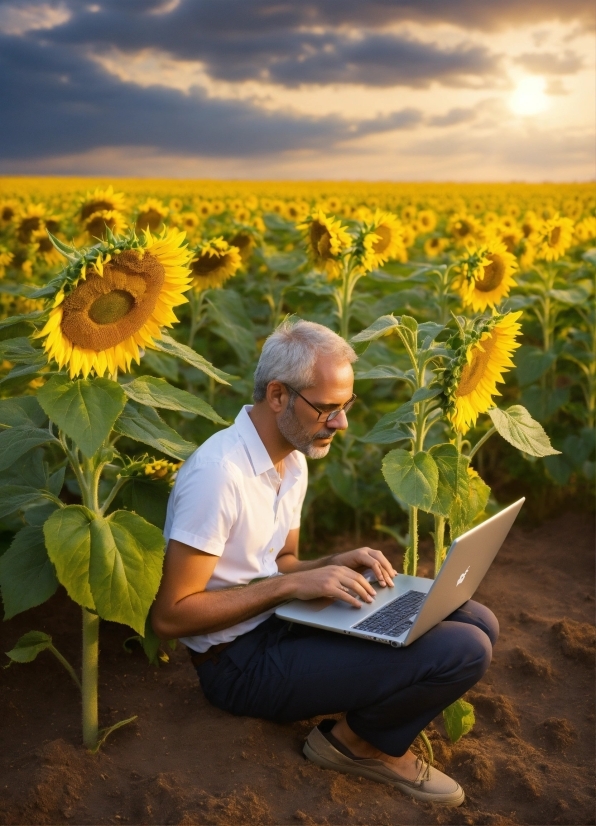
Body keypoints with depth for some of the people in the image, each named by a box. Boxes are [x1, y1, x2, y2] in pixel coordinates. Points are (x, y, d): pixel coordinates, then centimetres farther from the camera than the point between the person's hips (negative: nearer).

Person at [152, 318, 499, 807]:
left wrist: (336, 565, -4)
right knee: (464, 652, -19)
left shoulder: (294, 461, 7)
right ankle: (356, 742, 5)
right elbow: (170, 616, -21)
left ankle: (376, 740, 7)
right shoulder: (218, 472, -23)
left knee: (478, 623, 2)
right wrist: (290, 586, -23)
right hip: (242, 661, -9)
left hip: (281, 622, 9)